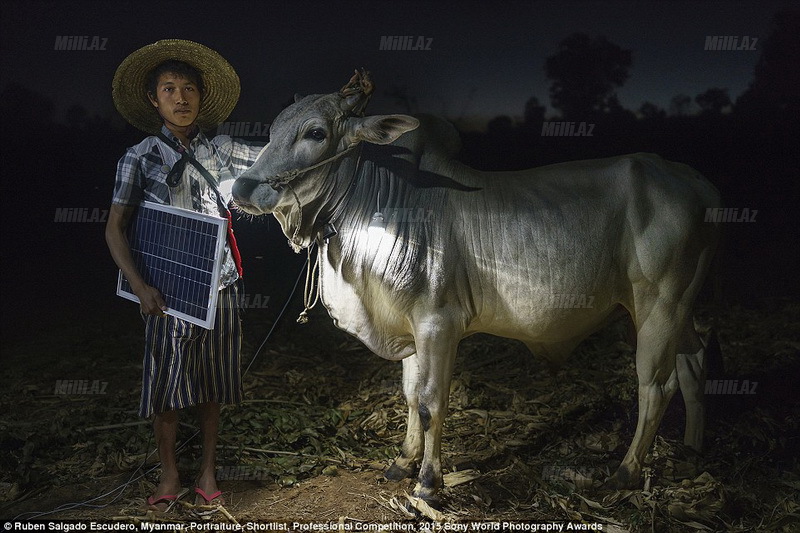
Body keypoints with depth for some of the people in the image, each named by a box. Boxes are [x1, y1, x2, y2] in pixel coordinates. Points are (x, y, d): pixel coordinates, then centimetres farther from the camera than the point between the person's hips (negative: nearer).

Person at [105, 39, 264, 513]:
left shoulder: (220, 150, 3)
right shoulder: (139, 157, -1)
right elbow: (115, 229, -3)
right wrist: (140, 286, -14)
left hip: (218, 286, 1)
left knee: (210, 385, 11)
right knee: (166, 384, 8)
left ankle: (208, 471, 29)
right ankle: (170, 475, 28)